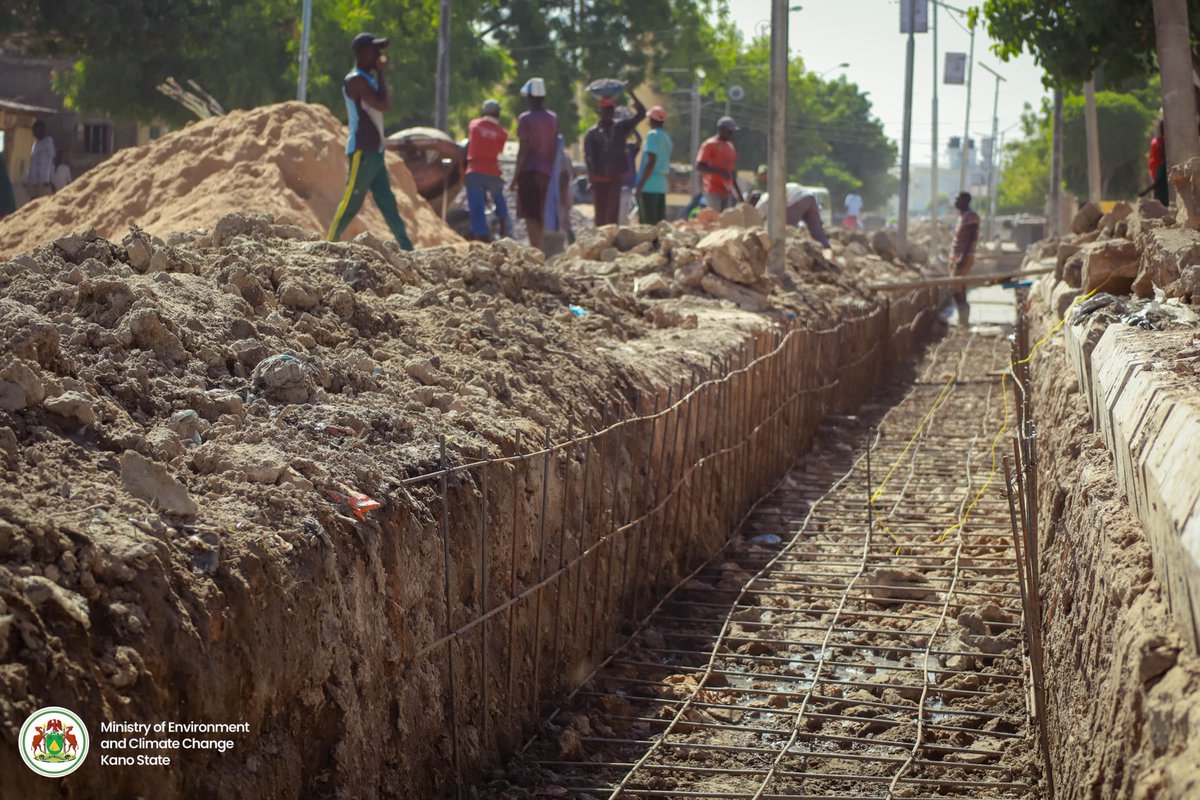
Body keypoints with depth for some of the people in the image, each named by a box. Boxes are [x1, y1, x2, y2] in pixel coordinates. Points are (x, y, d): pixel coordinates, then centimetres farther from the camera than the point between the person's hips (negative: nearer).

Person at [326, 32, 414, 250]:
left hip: (374, 152, 10)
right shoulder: (356, 80, -13)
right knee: (351, 204, -7)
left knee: (388, 203, 6)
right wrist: (380, 73, -13)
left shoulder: (366, 80, 18)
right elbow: (384, 106, -21)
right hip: (362, 152, -10)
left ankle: (407, 249, 6)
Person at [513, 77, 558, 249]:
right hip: (545, 171, 6)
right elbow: (554, 148, 12)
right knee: (539, 213, 14)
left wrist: (516, 176, -9)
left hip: (528, 171, -6)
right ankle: (538, 248, 16)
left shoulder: (525, 119, -9)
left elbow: (524, 149, -13)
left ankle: (535, 250, -18)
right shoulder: (553, 119, 10)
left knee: (530, 214, -8)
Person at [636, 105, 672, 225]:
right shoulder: (666, 138, 16)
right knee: (659, 222, 7)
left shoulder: (653, 135, -9)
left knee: (648, 223, -9)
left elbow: (651, 161, -16)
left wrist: (641, 184, -15)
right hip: (661, 185, 8)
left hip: (649, 186, -8)